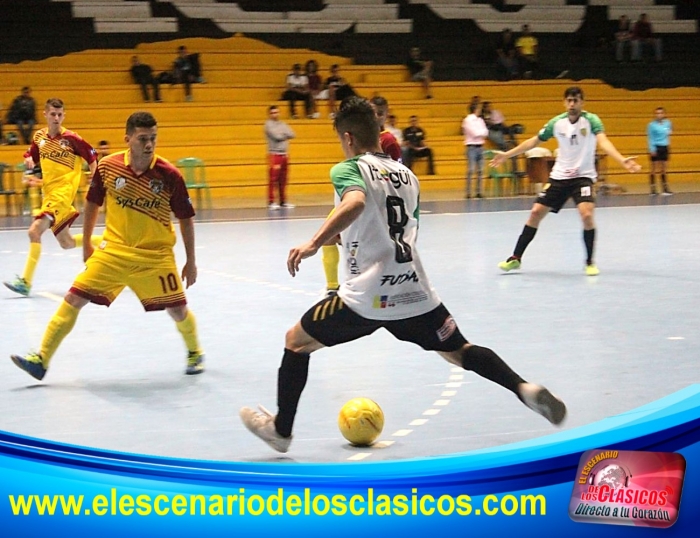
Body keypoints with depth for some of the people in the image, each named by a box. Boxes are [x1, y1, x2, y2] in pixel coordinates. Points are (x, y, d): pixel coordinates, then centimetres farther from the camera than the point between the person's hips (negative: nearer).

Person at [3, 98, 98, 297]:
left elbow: (92, 159, -1)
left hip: (63, 192, -7)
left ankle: (26, 281, -17)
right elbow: (31, 158, 19)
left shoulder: (71, 138, -10)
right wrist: (29, 161, -4)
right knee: (66, 243, 13)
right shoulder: (39, 137, 6)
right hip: (48, 191, 7)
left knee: (35, 231, -19)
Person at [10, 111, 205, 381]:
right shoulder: (108, 167, -8)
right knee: (73, 299, -6)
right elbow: (92, 204, 9)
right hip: (113, 250, 1)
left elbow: (186, 218, -3)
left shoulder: (169, 174, -13)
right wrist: (86, 244, 14)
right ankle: (41, 359, 2)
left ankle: (195, 353, 32)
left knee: (177, 310, 1)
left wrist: (190, 262, 0)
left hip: (156, 256, -1)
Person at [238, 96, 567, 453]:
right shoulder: (406, 174, 18)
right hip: (415, 291, 5)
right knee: (458, 351, 21)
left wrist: (313, 244, -31)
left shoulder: (349, 168, -3)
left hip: (366, 295, -5)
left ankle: (281, 429, 20)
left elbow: (354, 204, -27)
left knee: (296, 341, 15)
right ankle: (526, 390, -2)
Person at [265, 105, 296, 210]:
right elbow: (277, 136, -16)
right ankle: (271, 202, -10)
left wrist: (282, 134, -8)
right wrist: (285, 135, 1)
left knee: (283, 180, 8)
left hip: (284, 154, 6)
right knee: (273, 179, -9)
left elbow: (291, 134, 3)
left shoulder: (282, 124, 15)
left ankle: (283, 201, 14)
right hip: (274, 154, -6)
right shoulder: (269, 124, -3)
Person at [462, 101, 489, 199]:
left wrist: (479, 133, -11)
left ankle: (479, 192, 8)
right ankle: (468, 192, -8)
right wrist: (482, 133, 2)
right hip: (471, 147, -6)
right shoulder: (467, 120, -7)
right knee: (471, 170, -9)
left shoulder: (480, 120, 13)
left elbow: (485, 132, 6)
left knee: (480, 171, 4)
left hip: (480, 146, 6)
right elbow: (475, 133, -14)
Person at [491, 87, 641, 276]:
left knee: (587, 214, -24)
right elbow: (534, 141, 11)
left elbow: (603, 142, -29)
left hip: (583, 176, -4)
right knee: (536, 213, 0)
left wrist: (622, 160, -47)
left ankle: (590, 262, -5)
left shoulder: (591, 120, -13)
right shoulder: (557, 122, -1)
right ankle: (516, 258, 14)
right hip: (559, 176, 4)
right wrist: (507, 155, 11)